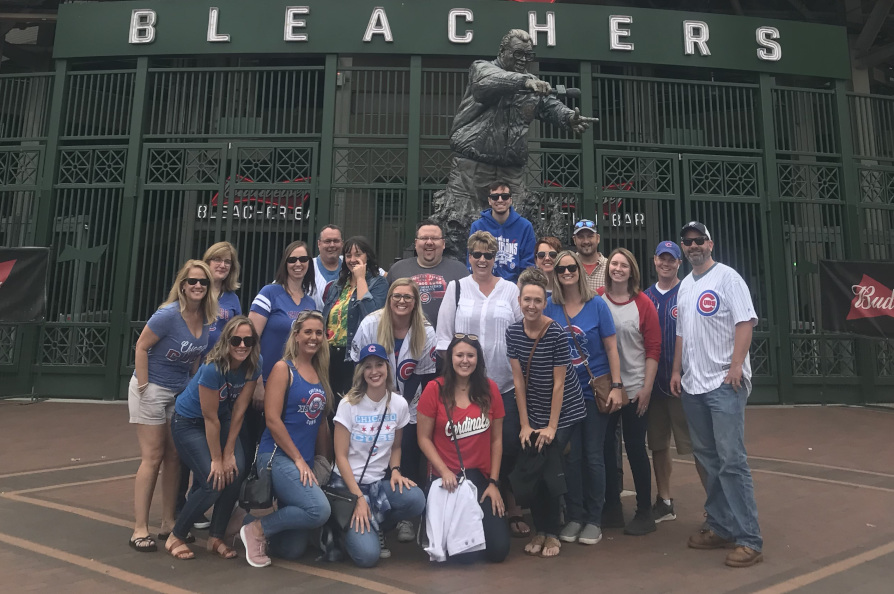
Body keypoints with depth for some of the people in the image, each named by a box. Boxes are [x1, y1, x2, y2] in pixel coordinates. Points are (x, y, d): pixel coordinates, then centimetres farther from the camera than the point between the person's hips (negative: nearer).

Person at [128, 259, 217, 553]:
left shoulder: (207, 318, -3)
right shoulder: (169, 314, -21)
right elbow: (141, 347, -16)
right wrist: (143, 386, -16)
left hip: (181, 393, 6)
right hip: (152, 389, -6)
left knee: (174, 457, 8)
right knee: (152, 458, -5)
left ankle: (168, 523, 20)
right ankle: (140, 529, 5)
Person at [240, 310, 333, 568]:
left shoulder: (321, 373, 12)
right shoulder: (283, 368, -6)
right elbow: (272, 419, -13)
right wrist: (298, 459, -14)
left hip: (306, 462, 7)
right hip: (277, 456, -6)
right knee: (319, 509, -27)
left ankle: (260, 519, 29)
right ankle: (257, 529, -5)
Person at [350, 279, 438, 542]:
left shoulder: (425, 333, -8)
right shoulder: (370, 324, -10)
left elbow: (426, 377, -2)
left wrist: (402, 404, -6)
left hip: (408, 411, 0)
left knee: (408, 464, -4)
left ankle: (405, 517, 14)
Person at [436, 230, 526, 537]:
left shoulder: (510, 289, 7)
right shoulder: (456, 288, 7)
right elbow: (444, 334, 5)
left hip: (506, 382, 0)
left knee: (510, 447, 0)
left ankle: (514, 511, 14)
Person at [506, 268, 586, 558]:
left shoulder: (557, 333, -16)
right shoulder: (513, 332, -4)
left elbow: (559, 383, -14)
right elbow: (518, 380, -3)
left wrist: (552, 427, -13)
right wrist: (525, 424, -4)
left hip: (564, 414, -4)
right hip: (533, 414, 4)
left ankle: (551, 533, 16)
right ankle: (539, 529, 24)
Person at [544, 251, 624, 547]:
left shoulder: (597, 305, -4)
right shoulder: (549, 307, -1)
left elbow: (611, 347, -2)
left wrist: (616, 386, -8)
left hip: (595, 390, -1)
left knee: (593, 455, 5)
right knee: (571, 455, 7)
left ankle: (594, 519, 18)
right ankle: (574, 516, 21)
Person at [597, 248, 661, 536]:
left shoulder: (643, 303, -4)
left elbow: (653, 348, -4)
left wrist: (647, 387, -8)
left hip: (634, 388, -2)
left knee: (635, 448, 4)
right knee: (606, 447, 10)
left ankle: (644, 513, 19)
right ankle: (612, 507, 25)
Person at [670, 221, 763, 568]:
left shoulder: (727, 277, -4)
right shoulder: (685, 286, 17)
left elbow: (745, 323, -12)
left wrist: (736, 365, -20)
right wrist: (676, 370, 14)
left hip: (724, 383, -7)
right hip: (692, 386, 8)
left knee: (731, 459, -9)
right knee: (708, 460, 13)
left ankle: (749, 540, 0)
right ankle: (720, 527, 24)